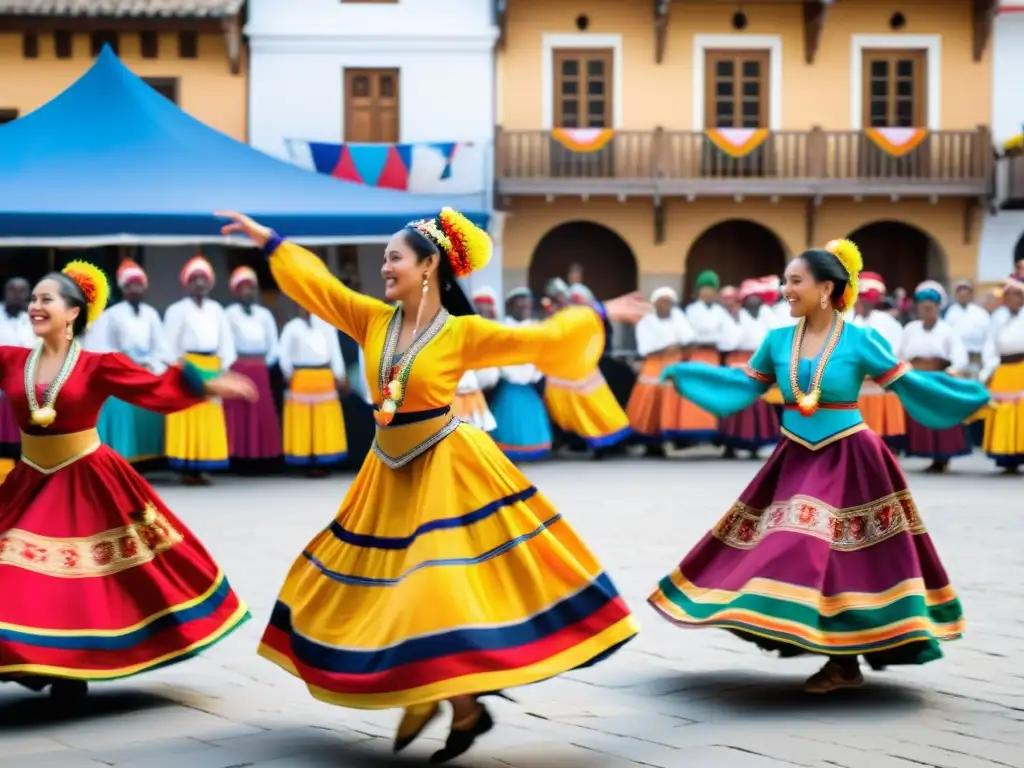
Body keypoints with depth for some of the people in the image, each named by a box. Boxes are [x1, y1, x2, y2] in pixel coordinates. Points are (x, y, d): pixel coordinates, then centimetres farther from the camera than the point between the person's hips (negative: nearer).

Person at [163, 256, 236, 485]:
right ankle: (186, 470, -4)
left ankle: (200, 468, 9)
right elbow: (170, 344, -4)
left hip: (211, 368, 5)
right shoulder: (178, 310, -1)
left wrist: (223, 367, 2)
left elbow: (226, 340, 12)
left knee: (208, 419, 4)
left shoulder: (217, 310, 14)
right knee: (188, 418, -6)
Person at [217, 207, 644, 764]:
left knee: (444, 587, -11)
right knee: (393, 585, 11)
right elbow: (316, 283, 3)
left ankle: (467, 709, 3)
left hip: (445, 469, -6)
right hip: (390, 472, 6)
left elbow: (536, 340, -9)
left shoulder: (463, 332, -12)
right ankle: (421, 697, 26)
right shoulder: (373, 319, 0)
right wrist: (263, 238, 5)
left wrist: (600, 316, -7)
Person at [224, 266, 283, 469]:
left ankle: (260, 458, 9)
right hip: (237, 370, -4)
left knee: (263, 414, 3)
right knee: (239, 413, -4)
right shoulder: (229, 314, -2)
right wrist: (232, 366, -6)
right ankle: (240, 459, -3)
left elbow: (273, 345, 12)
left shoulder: (265, 314, 10)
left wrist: (265, 364, 5)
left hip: (260, 371, 4)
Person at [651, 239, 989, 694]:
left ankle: (847, 662, 9)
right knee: (803, 552, 4)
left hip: (848, 462, -5)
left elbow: (907, 383, -7)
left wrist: (978, 396, -13)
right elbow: (742, 385, 15)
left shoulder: (860, 340, -9)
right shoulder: (778, 341, 4)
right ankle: (843, 660, 17)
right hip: (796, 461, 5)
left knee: (844, 555, -5)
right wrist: (682, 375, 15)